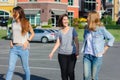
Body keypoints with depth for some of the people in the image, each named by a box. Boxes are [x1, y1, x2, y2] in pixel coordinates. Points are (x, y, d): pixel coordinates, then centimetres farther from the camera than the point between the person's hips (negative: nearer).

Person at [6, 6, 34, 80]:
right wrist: (11, 41, 4)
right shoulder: (13, 23, 9)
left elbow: (32, 33, 5)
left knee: (25, 67, 9)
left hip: (23, 48, -3)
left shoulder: (26, 23, -3)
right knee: (11, 68, -4)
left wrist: (27, 41, -9)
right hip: (14, 48, 3)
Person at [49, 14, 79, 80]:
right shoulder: (60, 32, 9)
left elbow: (76, 41, -4)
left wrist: (77, 51, -18)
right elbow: (57, 43, 4)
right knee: (64, 72, 3)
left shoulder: (72, 29, 2)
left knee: (70, 72, -8)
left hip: (71, 54, -2)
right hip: (62, 54, 2)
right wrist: (52, 52, -6)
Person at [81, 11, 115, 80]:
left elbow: (111, 38, -2)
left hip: (97, 56, -4)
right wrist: (84, 50, 12)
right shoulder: (87, 29, 7)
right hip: (87, 55, 4)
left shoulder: (101, 29, -8)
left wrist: (104, 50, -4)